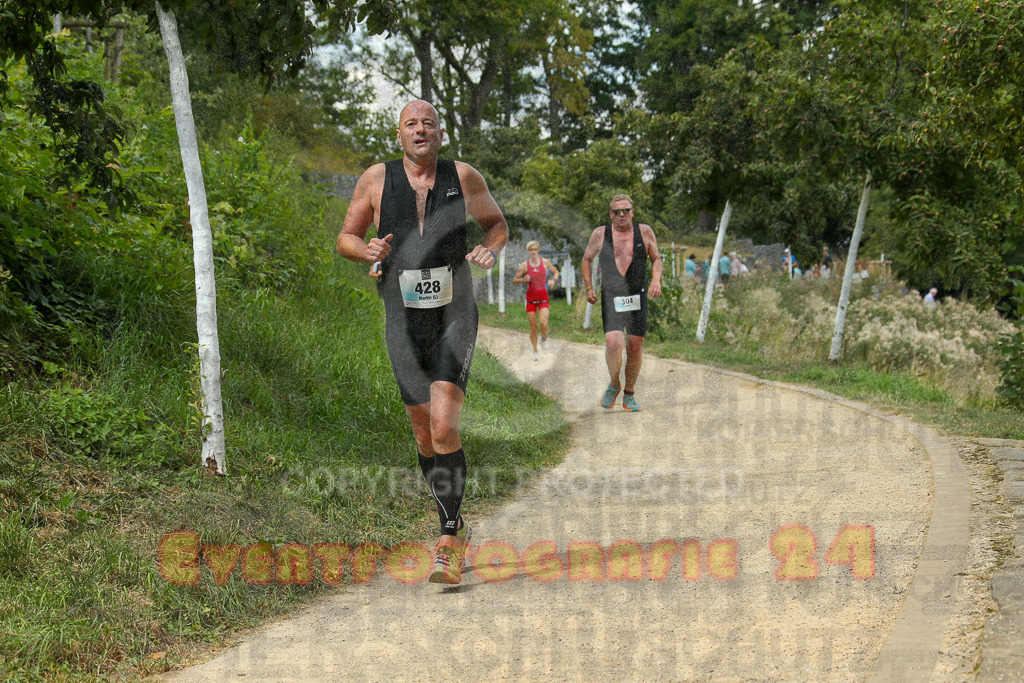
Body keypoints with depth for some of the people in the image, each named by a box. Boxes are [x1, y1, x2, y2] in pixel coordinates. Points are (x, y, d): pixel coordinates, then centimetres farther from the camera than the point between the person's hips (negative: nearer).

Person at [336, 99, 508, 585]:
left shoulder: (464, 177, 0)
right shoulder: (377, 179, 1)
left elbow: (498, 223, 15)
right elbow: (345, 238, 9)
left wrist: (490, 249, -7)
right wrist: (367, 250, -13)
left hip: (456, 316, -2)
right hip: (404, 321, 2)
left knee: (444, 427, -17)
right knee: (424, 433, 10)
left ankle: (449, 539, -8)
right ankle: (456, 528, 29)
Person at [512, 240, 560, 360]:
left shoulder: (545, 262, 2)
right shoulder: (524, 265, -1)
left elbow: (556, 271, 18)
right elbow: (514, 280, 3)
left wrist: (553, 280, -3)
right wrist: (523, 280, -18)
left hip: (543, 297, 0)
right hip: (531, 298, 0)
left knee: (544, 324, -18)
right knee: (533, 327, 1)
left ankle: (544, 339, 14)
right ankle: (535, 351, 16)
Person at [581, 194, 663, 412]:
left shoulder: (644, 232, 2)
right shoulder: (600, 234, 1)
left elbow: (656, 259, 12)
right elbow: (587, 259, 16)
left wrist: (656, 280, -6)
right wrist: (588, 287, 6)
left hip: (637, 297, 1)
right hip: (610, 298, -1)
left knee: (635, 346, 2)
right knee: (613, 342, -19)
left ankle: (629, 394, 20)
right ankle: (614, 385, 7)